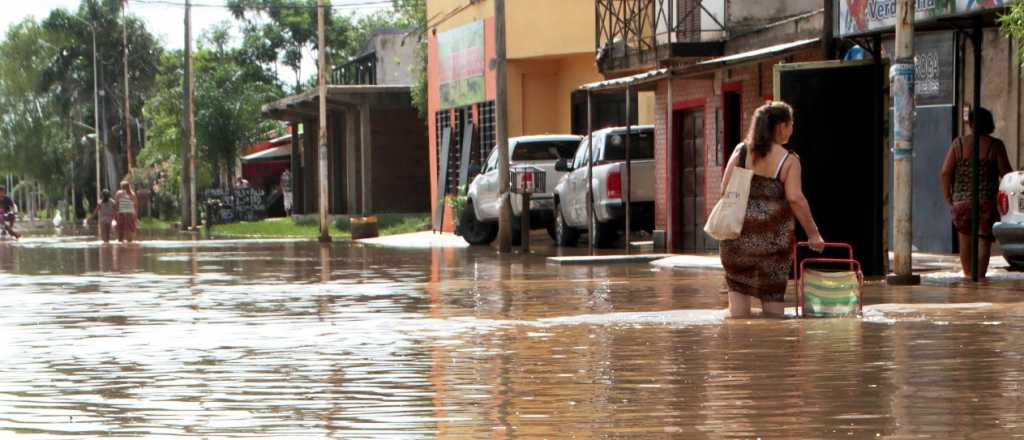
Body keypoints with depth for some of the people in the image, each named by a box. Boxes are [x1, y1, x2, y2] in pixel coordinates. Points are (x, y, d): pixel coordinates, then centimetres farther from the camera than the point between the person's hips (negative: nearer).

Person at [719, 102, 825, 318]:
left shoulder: (741, 151, 2)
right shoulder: (788, 160, -6)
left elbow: (725, 190, -2)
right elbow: (795, 198, -15)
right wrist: (813, 233, -9)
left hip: (738, 230, 2)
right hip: (774, 234, -2)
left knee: (738, 286, 12)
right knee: (773, 291, 8)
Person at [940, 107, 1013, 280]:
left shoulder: (958, 143, -1)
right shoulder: (995, 145, -5)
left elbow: (945, 172, -5)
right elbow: (1006, 173, -4)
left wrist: (947, 195, 6)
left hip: (961, 199, 2)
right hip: (987, 201, -2)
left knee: (965, 239, 16)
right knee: (983, 240, -2)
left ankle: (968, 275, 25)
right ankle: (980, 276, -13)